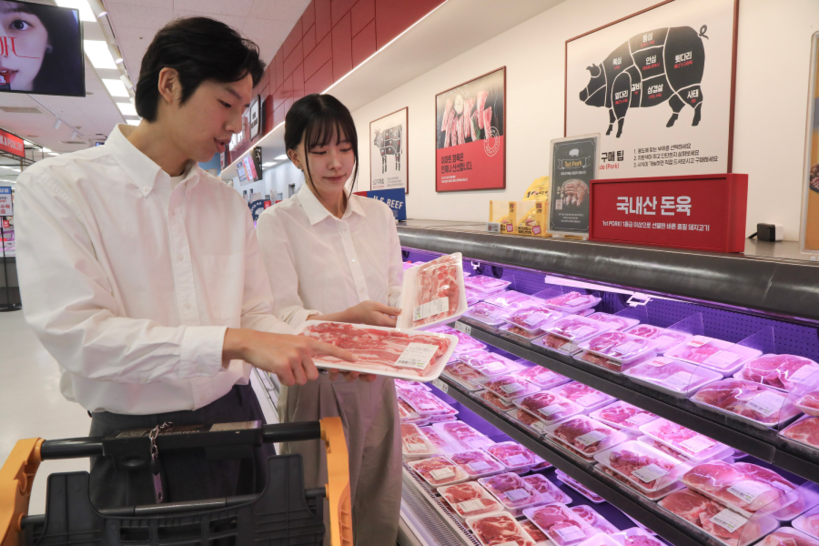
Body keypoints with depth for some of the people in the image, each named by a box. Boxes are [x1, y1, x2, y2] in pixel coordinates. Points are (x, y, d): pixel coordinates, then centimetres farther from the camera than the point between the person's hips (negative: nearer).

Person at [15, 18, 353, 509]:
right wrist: (234, 341, -27)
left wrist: (312, 352, -12)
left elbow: (256, 314, 7)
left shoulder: (230, 204, 6)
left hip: (237, 418, 5)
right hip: (134, 438, -4)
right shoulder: (55, 188, -9)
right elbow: (75, 332, -20)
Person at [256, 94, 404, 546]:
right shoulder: (277, 224, -8)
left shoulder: (379, 215, 6)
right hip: (319, 389, -4)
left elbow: (396, 296, 9)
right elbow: (282, 318, -12)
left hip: (377, 382, 5)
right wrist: (350, 317, -27)